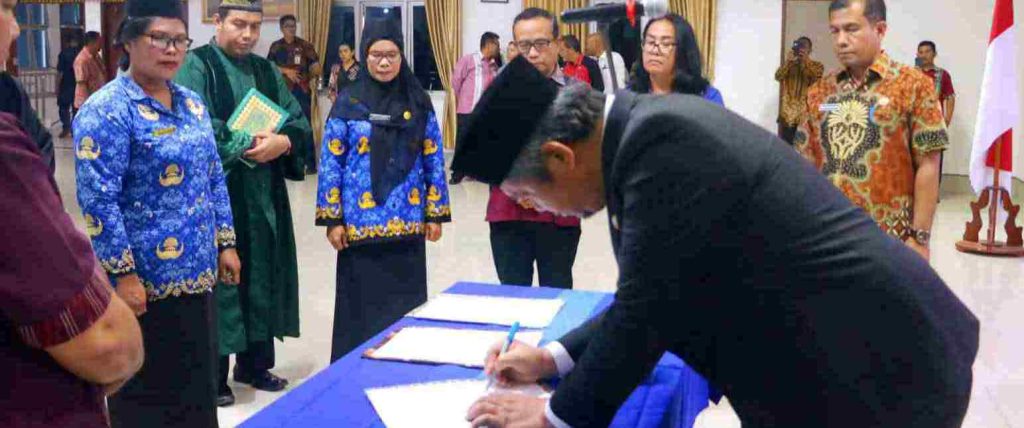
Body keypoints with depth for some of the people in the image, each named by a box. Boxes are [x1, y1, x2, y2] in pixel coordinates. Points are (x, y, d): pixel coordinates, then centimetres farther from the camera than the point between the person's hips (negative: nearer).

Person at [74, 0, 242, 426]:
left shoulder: (192, 103, 10)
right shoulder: (106, 111, -14)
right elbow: (98, 200, -18)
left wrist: (225, 244, 11)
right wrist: (124, 274, -20)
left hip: (197, 271, 7)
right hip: (146, 279, -7)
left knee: (197, 382, 17)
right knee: (147, 393, 6)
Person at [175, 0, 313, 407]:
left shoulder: (267, 71, 13)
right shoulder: (196, 66, -4)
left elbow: (301, 124, 6)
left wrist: (281, 142, -15)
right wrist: (248, 144, -19)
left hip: (264, 196, 6)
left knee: (261, 277, 12)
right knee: (219, 280, 0)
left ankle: (254, 364, 26)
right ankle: (213, 375, 11)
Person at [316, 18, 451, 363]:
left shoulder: (419, 102, 4)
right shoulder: (348, 102, -1)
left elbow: (434, 160, 6)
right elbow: (331, 163, -1)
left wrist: (435, 213, 3)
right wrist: (332, 219, -5)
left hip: (407, 223, 2)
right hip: (360, 222, -2)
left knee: (407, 299, 8)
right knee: (362, 301, 5)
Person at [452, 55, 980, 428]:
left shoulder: (665, 142, -24)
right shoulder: (650, 127, 5)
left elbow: (647, 312, -19)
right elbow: (646, 299, 13)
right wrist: (553, 359, 11)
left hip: (881, 377, -9)